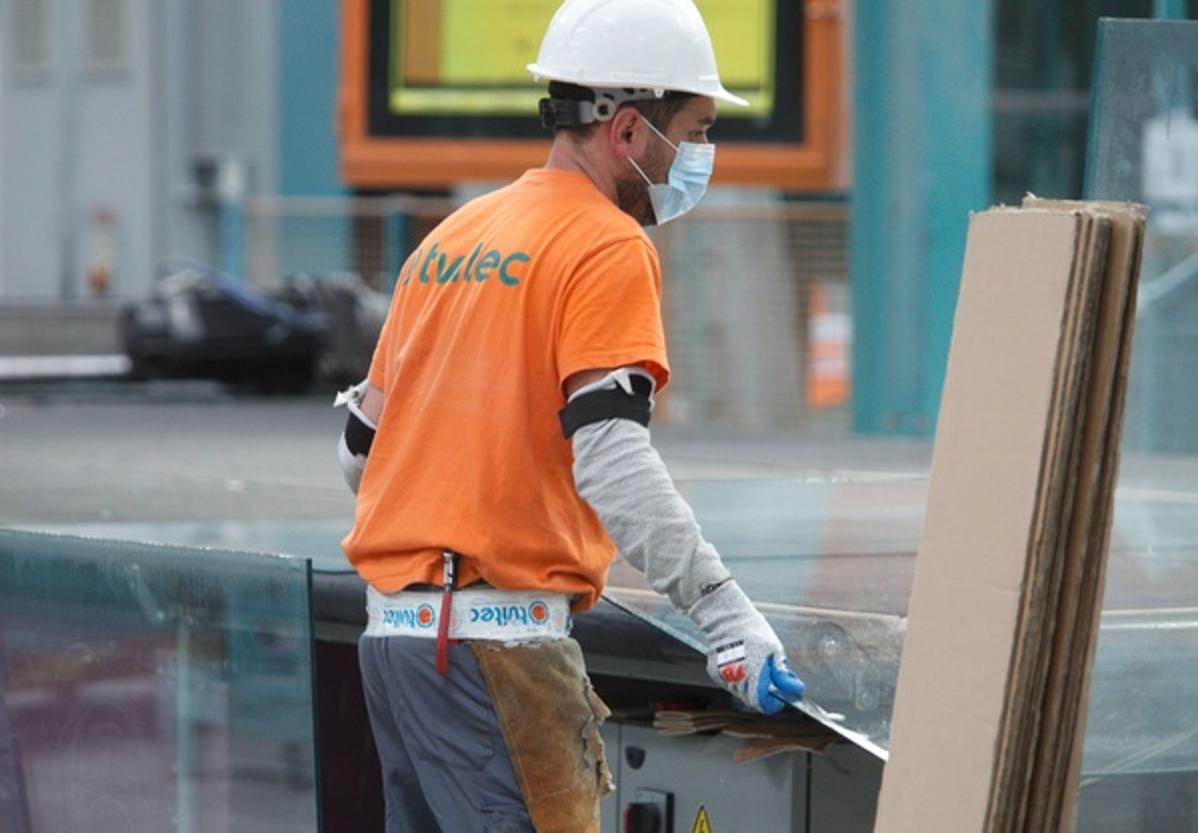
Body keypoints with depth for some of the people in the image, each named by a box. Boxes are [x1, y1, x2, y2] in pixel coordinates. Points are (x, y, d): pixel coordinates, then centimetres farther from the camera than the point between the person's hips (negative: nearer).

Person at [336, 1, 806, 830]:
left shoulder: (451, 239, 18)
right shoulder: (608, 248, -8)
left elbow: (363, 443, 22)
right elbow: (611, 457, -20)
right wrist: (728, 612, -23)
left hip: (394, 627, 9)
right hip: (497, 638, -9)